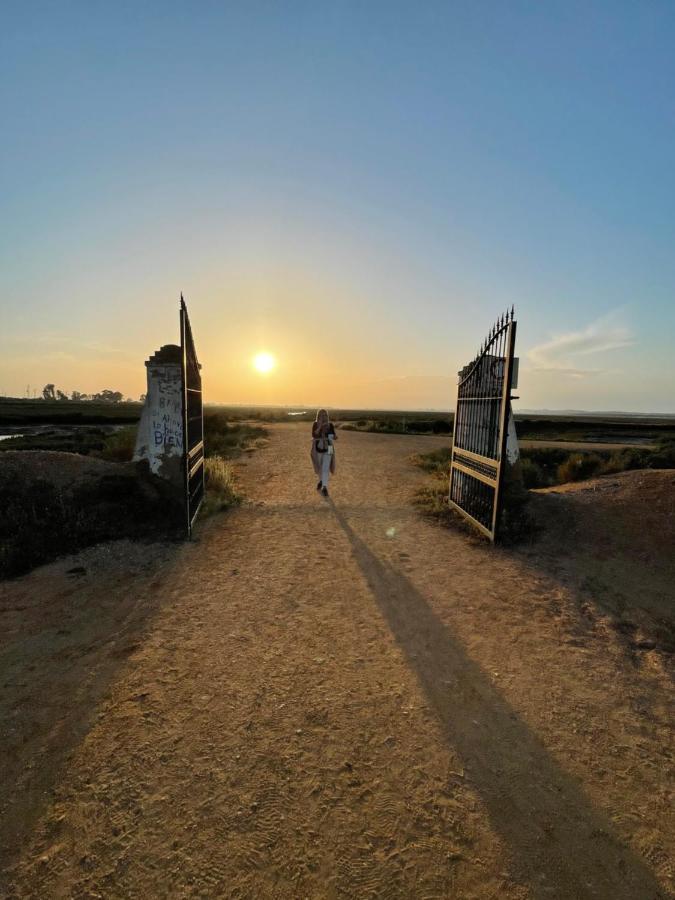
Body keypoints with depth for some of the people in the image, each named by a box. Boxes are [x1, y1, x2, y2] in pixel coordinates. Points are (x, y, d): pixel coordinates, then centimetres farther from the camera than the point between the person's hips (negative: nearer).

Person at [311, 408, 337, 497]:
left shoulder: (330, 425, -4)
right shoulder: (315, 424, -6)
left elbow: (333, 436, 5)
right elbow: (314, 435, -20)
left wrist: (335, 437, -18)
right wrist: (320, 426, -29)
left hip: (328, 449, -1)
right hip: (317, 449, 1)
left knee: (326, 468, -13)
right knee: (319, 467, 19)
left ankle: (325, 487, -16)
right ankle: (321, 480, 46)